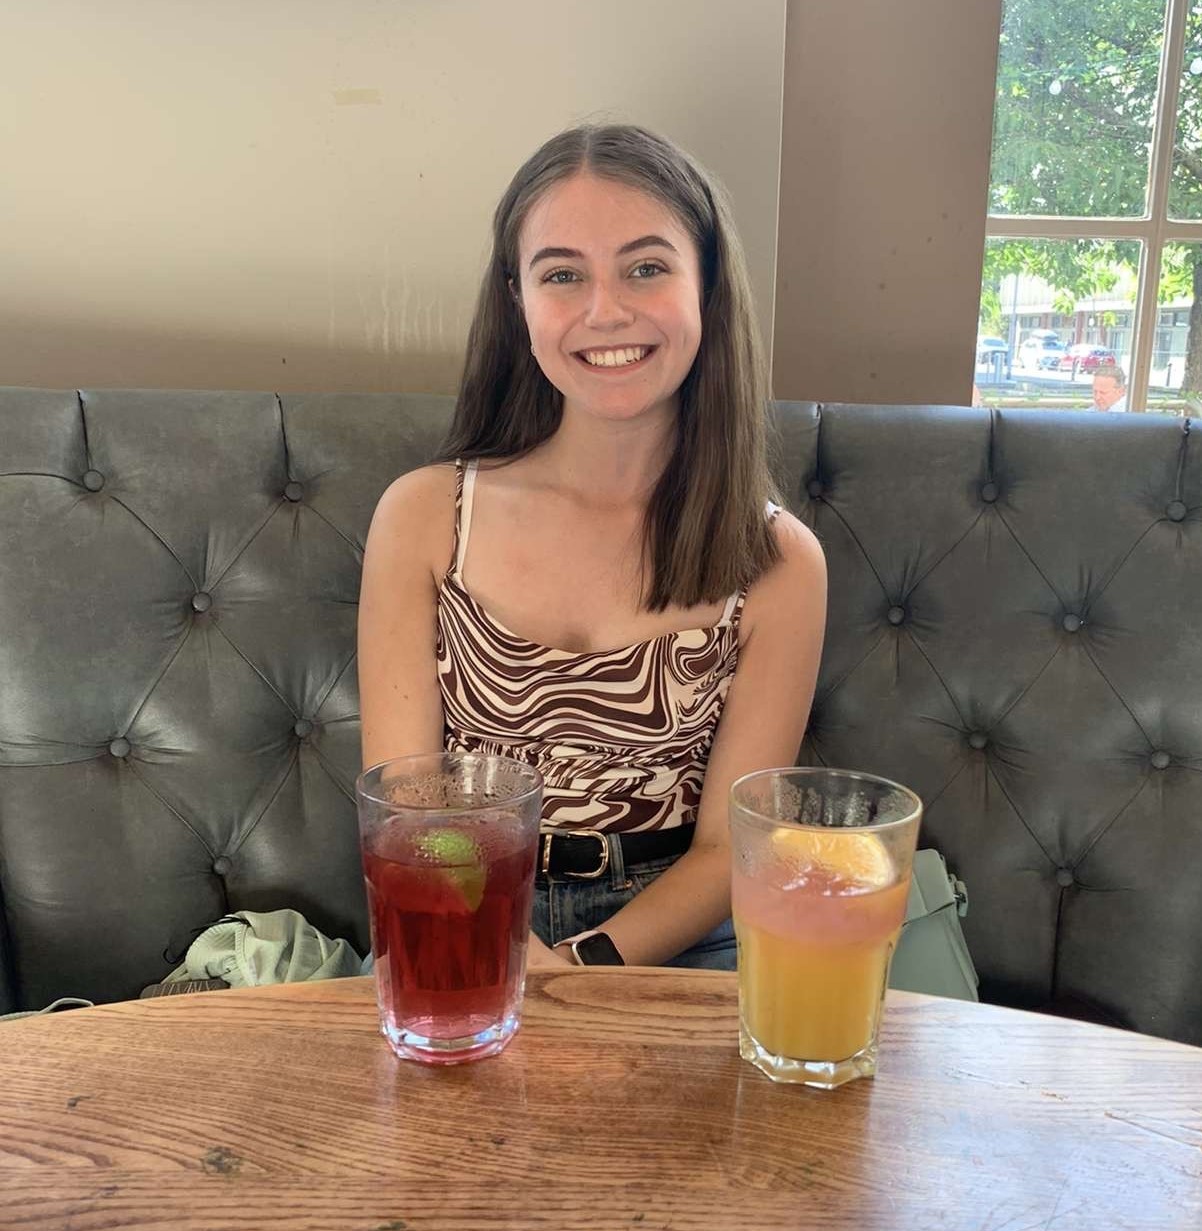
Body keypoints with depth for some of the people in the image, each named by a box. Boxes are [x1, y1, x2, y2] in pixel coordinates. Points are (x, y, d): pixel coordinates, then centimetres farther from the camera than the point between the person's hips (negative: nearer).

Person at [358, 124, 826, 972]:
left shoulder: (778, 563, -3)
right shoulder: (422, 517, -2)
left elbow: (727, 850, -2)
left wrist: (583, 968, -19)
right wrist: (517, 964, -22)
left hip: (672, 940, 1)